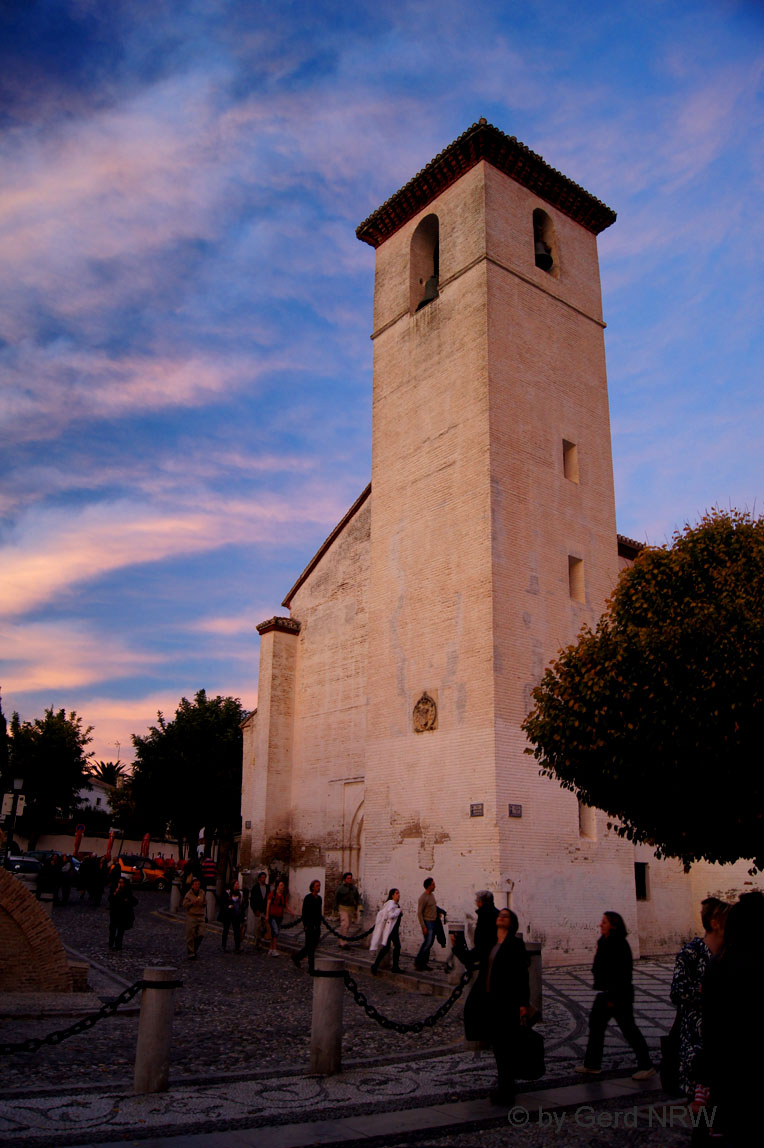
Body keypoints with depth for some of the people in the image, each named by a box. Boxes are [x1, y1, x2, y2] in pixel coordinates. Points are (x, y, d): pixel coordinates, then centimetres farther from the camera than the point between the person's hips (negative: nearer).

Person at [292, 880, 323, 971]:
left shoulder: (319, 898, 11)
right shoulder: (308, 897, -10)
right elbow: (304, 912, -12)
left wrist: (319, 925, 18)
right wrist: (305, 925, -16)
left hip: (317, 925, 8)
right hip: (310, 925, -8)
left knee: (314, 944, 10)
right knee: (310, 945, -4)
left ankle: (296, 957, 26)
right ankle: (311, 967, 1)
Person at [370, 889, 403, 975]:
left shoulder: (396, 904, 16)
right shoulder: (390, 903, -14)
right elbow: (391, 915, -26)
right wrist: (398, 910, -12)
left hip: (394, 929, 10)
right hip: (389, 928, -10)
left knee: (397, 946, 8)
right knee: (386, 947, -11)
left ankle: (395, 967, 15)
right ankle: (375, 966, -5)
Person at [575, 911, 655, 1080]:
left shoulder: (620, 945, -20)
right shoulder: (604, 942, 9)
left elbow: (622, 973, -22)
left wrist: (613, 998, -22)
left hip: (619, 995, -10)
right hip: (605, 993, 10)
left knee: (628, 1029, -1)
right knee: (595, 1023, 11)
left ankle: (646, 1066, 12)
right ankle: (592, 1065, 20)